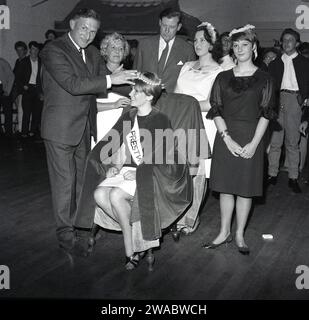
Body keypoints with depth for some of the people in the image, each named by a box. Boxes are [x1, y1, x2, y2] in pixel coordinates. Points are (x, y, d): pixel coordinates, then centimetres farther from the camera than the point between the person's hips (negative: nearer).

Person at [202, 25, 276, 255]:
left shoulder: (264, 79, 2)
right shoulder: (223, 78, 7)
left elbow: (266, 114, -2)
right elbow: (216, 111, 2)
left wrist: (254, 143, -12)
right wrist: (227, 138, -11)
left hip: (251, 139, -1)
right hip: (226, 138, 2)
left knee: (245, 188, 4)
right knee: (225, 187, 6)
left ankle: (240, 235, 18)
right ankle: (224, 233, 20)